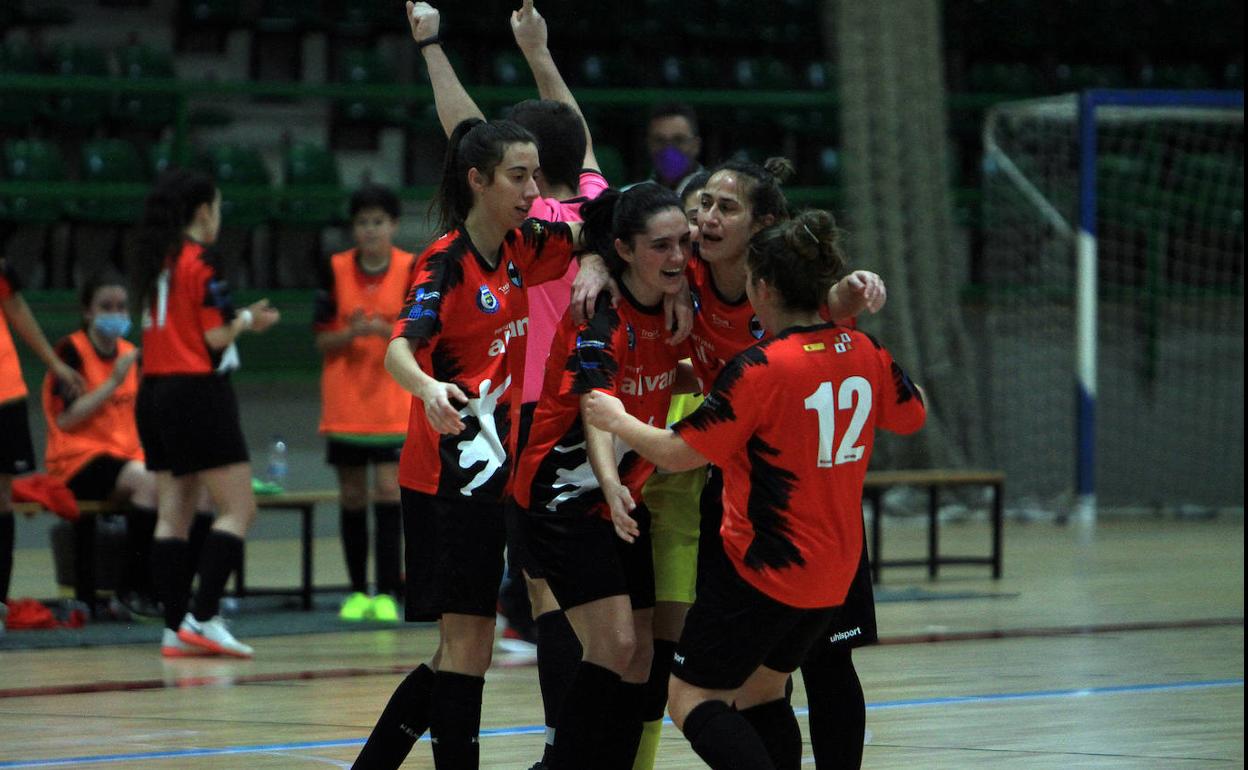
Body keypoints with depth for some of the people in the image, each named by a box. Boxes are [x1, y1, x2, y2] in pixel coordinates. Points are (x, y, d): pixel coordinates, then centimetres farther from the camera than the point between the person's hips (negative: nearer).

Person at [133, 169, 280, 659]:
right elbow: (216, 338, -13)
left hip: (154, 393, 9)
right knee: (238, 508, -4)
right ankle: (204, 617, -14)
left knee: (173, 515, 8)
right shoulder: (199, 263, -11)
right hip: (198, 392, -8)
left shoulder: (155, 263, 13)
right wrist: (247, 320, 5)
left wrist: (239, 319, 16)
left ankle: (175, 628, 5)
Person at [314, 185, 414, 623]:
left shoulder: (411, 269, -2)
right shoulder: (336, 270, 1)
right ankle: (358, 590, 15)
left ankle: (387, 592, -10)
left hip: (394, 403, -2)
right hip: (344, 403, 2)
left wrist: (387, 331, -21)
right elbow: (322, 341, 2)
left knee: (388, 490, -11)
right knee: (352, 495, 5)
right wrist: (352, 333, -18)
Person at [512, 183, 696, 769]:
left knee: (640, 657, 2)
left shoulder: (667, 311, -1)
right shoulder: (600, 320, -22)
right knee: (613, 642, -19)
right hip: (566, 497, -7)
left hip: (625, 499, 7)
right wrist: (610, 483, -55)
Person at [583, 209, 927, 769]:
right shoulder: (865, 355, -1)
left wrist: (617, 419, 5)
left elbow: (678, 453, -13)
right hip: (834, 574, 7)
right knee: (762, 693, 22)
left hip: (762, 570, -7)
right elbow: (912, 415, 19)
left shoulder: (759, 369, -20)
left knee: (692, 697, 2)